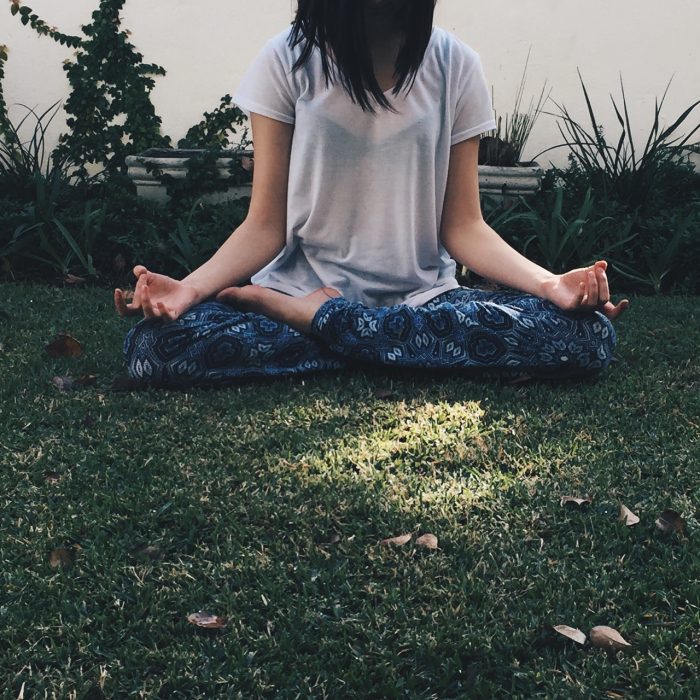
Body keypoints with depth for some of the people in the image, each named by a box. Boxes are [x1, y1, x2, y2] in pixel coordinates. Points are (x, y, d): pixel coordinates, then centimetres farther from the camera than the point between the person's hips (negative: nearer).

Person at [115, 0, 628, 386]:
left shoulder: (454, 67, 1)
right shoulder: (288, 61, -1)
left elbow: (463, 227, 1)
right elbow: (266, 224, -3)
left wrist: (550, 283, -18)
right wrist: (190, 288, -22)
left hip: (423, 300, 3)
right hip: (299, 288, -2)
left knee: (586, 335, -26)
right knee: (154, 344, -30)